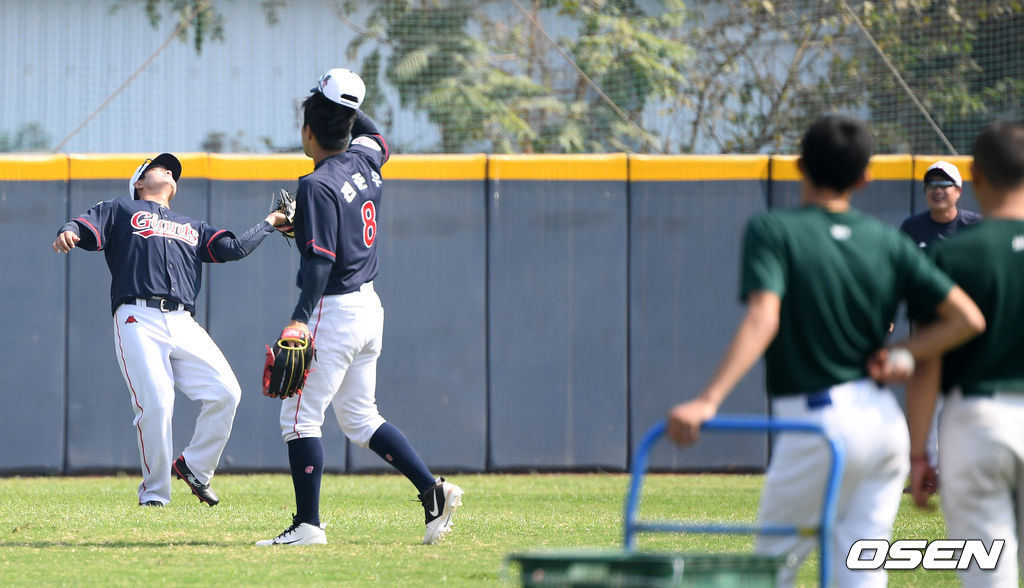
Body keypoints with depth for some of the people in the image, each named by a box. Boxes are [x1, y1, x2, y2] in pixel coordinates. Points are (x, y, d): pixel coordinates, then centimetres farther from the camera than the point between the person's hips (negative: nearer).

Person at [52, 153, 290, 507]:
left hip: (183, 324, 4)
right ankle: (154, 494, -4)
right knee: (155, 403, -17)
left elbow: (235, 249, 23)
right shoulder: (120, 211, 20)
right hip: (138, 320, -4)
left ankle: (194, 467, 9)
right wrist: (68, 234, -18)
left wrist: (271, 222, 23)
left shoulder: (193, 229, 32)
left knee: (226, 393, -11)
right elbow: (84, 228, 5)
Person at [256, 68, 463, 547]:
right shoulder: (364, 164, 6)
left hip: (335, 311, -9)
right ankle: (433, 490, 6)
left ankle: (308, 524, -4)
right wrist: (348, 107, 25)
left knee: (299, 417, -2)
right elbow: (375, 137, 33)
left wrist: (300, 319, -29)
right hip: (370, 308, 9)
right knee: (360, 418, 16)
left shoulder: (318, 186, -17)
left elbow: (321, 260, -24)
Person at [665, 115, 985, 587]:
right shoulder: (887, 242, 6)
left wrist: (709, 401, -29)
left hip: (818, 425, -5)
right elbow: (967, 317, 1)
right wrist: (903, 354, 4)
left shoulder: (772, 230, -7)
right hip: (884, 420, 5)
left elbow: (762, 319, -23)